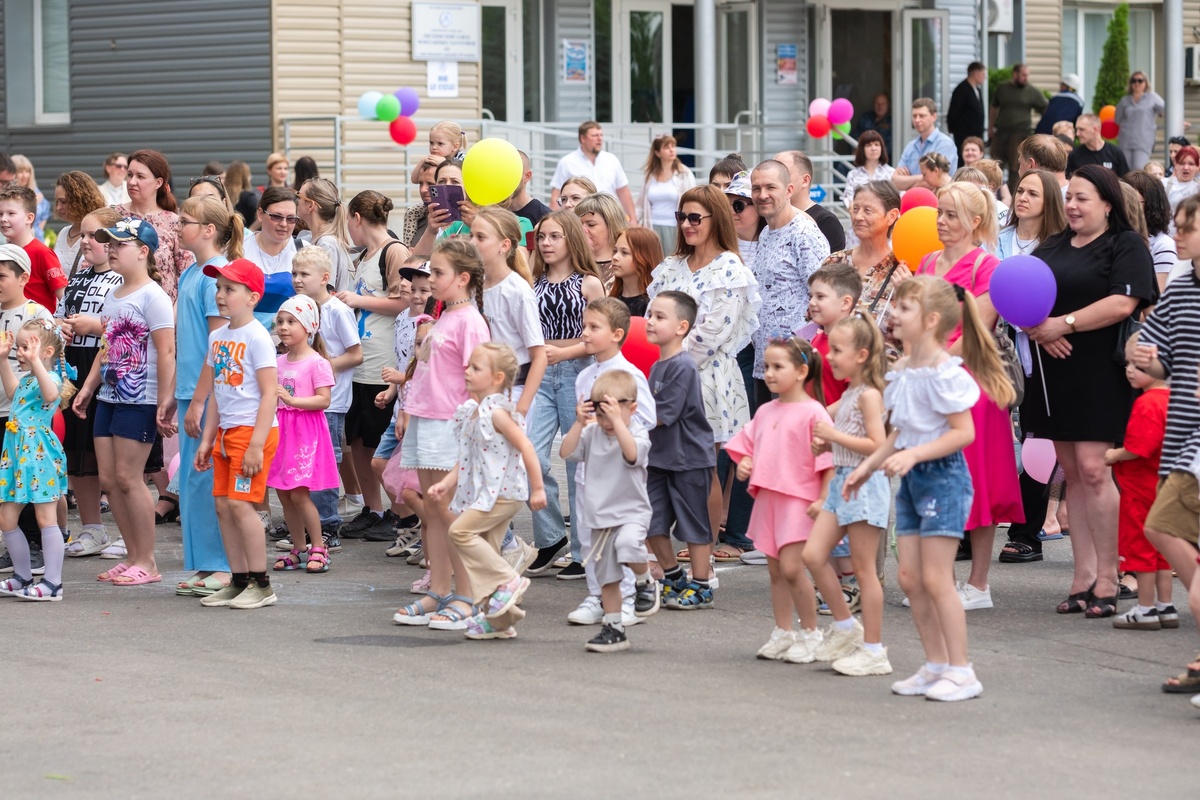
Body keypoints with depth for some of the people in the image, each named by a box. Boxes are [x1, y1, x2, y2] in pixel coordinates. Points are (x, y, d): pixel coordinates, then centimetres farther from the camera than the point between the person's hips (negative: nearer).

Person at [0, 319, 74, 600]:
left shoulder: (51, 378, -13)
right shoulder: (27, 379, 14)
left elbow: (51, 393, -36)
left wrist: (35, 361, -47)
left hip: (39, 456, -9)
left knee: (46, 519, -5)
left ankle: (53, 583, -2)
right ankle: (23, 577, 21)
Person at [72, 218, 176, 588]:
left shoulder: (152, 296, -12)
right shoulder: (113, 296, 15)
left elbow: (166, 352, -16)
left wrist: (164, 403, -19)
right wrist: (88, 387, 15)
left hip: (139, 400, -9)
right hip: (109, 396, 9)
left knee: (128, 477, -7)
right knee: (108, 478, 7)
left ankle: (147, 562, 1)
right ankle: (133, 556, 15)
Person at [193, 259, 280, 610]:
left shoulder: (256, 337, -12)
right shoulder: (217, 337, 12)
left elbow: (269, 394, -16)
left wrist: (256, 445, -20)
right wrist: (207, 439, 16)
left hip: (253, 430, -8)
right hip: (226, 433, 8)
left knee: (241, 504, -12)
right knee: (223, 506, 7)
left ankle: (261, 584, -4)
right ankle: (239, 581, 15)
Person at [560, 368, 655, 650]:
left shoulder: (637, 434, -9)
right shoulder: (592, 433, 5)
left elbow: (632, 454, -30)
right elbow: (566, 452, -5)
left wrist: (617, 420, -34)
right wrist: (579, 423, -15)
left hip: (631, 511, -5)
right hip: (600, 516, 5)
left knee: (628, 543, -36)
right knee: (606, 576, 10)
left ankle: (646, 582, -6)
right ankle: (613, 629, 20)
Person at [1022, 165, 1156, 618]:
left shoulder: (1126, 245, -1)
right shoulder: (1051, 248, 18)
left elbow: (1122, 303, -14)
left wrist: (1064, 323, -15)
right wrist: (1040, 331, -8)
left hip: (1100, 373, -6)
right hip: (1054, 372, 6)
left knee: (1092, 468, -13)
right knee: (1071, 472, 6)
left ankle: (1107, 580, -6)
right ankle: (1084, 576, 10)